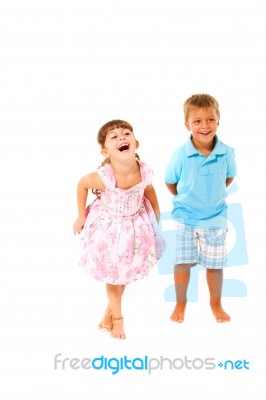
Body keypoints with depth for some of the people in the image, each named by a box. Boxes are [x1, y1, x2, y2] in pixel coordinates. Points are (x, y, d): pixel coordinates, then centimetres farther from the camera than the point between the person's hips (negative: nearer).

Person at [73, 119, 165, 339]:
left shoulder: (144, 171, -24)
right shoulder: (103, 177, -34)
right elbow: (82, 185, -12)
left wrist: (157, 216, 9)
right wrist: (81, 216, -4)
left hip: (136, 225, 4)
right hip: (109, 226, -3)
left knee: (125, 271, 18)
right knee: (112, 273, 11)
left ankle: (110, 310, 44)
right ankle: (117, 318, 34)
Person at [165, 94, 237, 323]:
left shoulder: (227, 153, -13)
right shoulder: (180, 155, -17)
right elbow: (170, 182, 0)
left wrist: (214, 195, 5)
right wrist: (184, 198, 5)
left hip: (215, 217, 1)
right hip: (186, 217, -1)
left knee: (214, 264, 12)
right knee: (183, 262, 8)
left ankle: (216, 303, 34)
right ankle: (180, 303, 29)